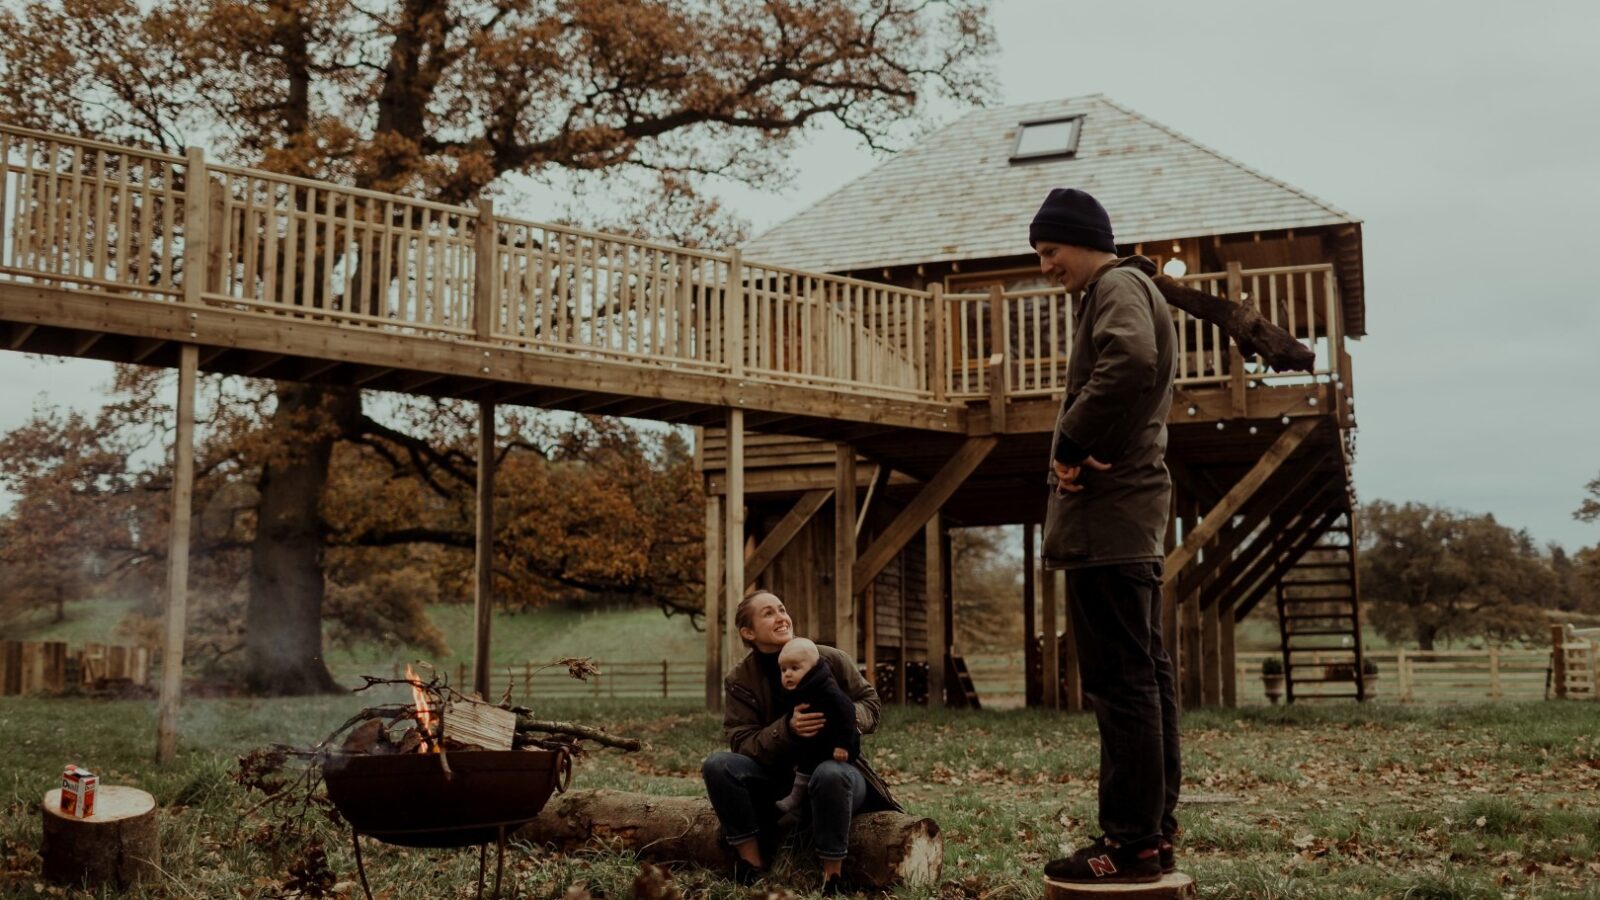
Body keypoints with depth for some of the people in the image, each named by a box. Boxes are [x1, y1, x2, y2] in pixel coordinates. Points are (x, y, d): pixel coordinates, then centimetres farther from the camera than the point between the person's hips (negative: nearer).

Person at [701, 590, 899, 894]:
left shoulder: (832, 660, -7)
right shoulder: (739, 680, -5)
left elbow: (871, 705, 2)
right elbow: (742, 746, -12)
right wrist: (786, 729, -32)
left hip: (836, 765, -2)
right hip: (778, 778, 2)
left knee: (830, 775, -39)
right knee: (718, 764, -24)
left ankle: (832, 875, -22)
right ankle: (752, 862, -12)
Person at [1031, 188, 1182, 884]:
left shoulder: (1117, 288, -7)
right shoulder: (1127, 291, 25)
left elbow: (1130, 362, -29)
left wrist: (1071, 441, -18)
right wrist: (1080, 447, -1)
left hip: (1107, 510, -11)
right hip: (1132, 512, 11)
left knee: (1120, 678, -9)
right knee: (1146, 673, 11)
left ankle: (1131, 842, -6)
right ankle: (1156, 829, 17)